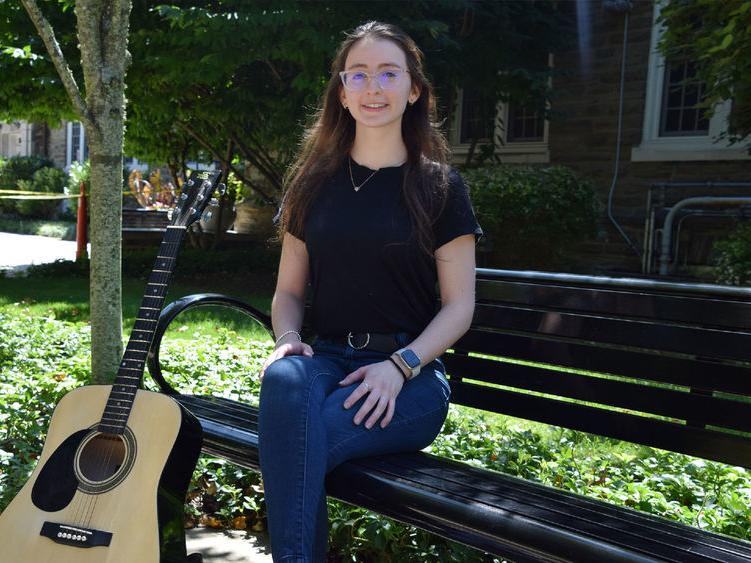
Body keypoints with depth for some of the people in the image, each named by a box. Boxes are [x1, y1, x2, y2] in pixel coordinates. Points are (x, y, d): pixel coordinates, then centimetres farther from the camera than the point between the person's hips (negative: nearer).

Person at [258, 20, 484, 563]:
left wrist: (401, 365, -16)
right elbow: (289, 290, 15)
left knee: (299, 438, -33)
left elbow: (459, 306, 0)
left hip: (410, 374, -3)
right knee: (284, 380, -35)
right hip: (327, 358, 3)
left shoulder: (440, 187, 3)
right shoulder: (315, 182, 12)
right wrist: (287, 338, -7)